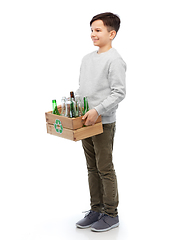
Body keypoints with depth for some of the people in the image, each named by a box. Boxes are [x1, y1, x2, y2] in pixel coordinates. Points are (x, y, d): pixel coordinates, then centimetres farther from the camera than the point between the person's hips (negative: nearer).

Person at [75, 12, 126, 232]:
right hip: (86, 122, 8)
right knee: (92, 168, 14)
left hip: (104, 123, -8)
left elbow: (119, 93, -17)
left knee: (105, 169, 0)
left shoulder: (115, 60, -11)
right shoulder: (87, 59, 14)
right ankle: (96, 210, 26)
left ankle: (111, 214, 13)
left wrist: (97, 110, -24)